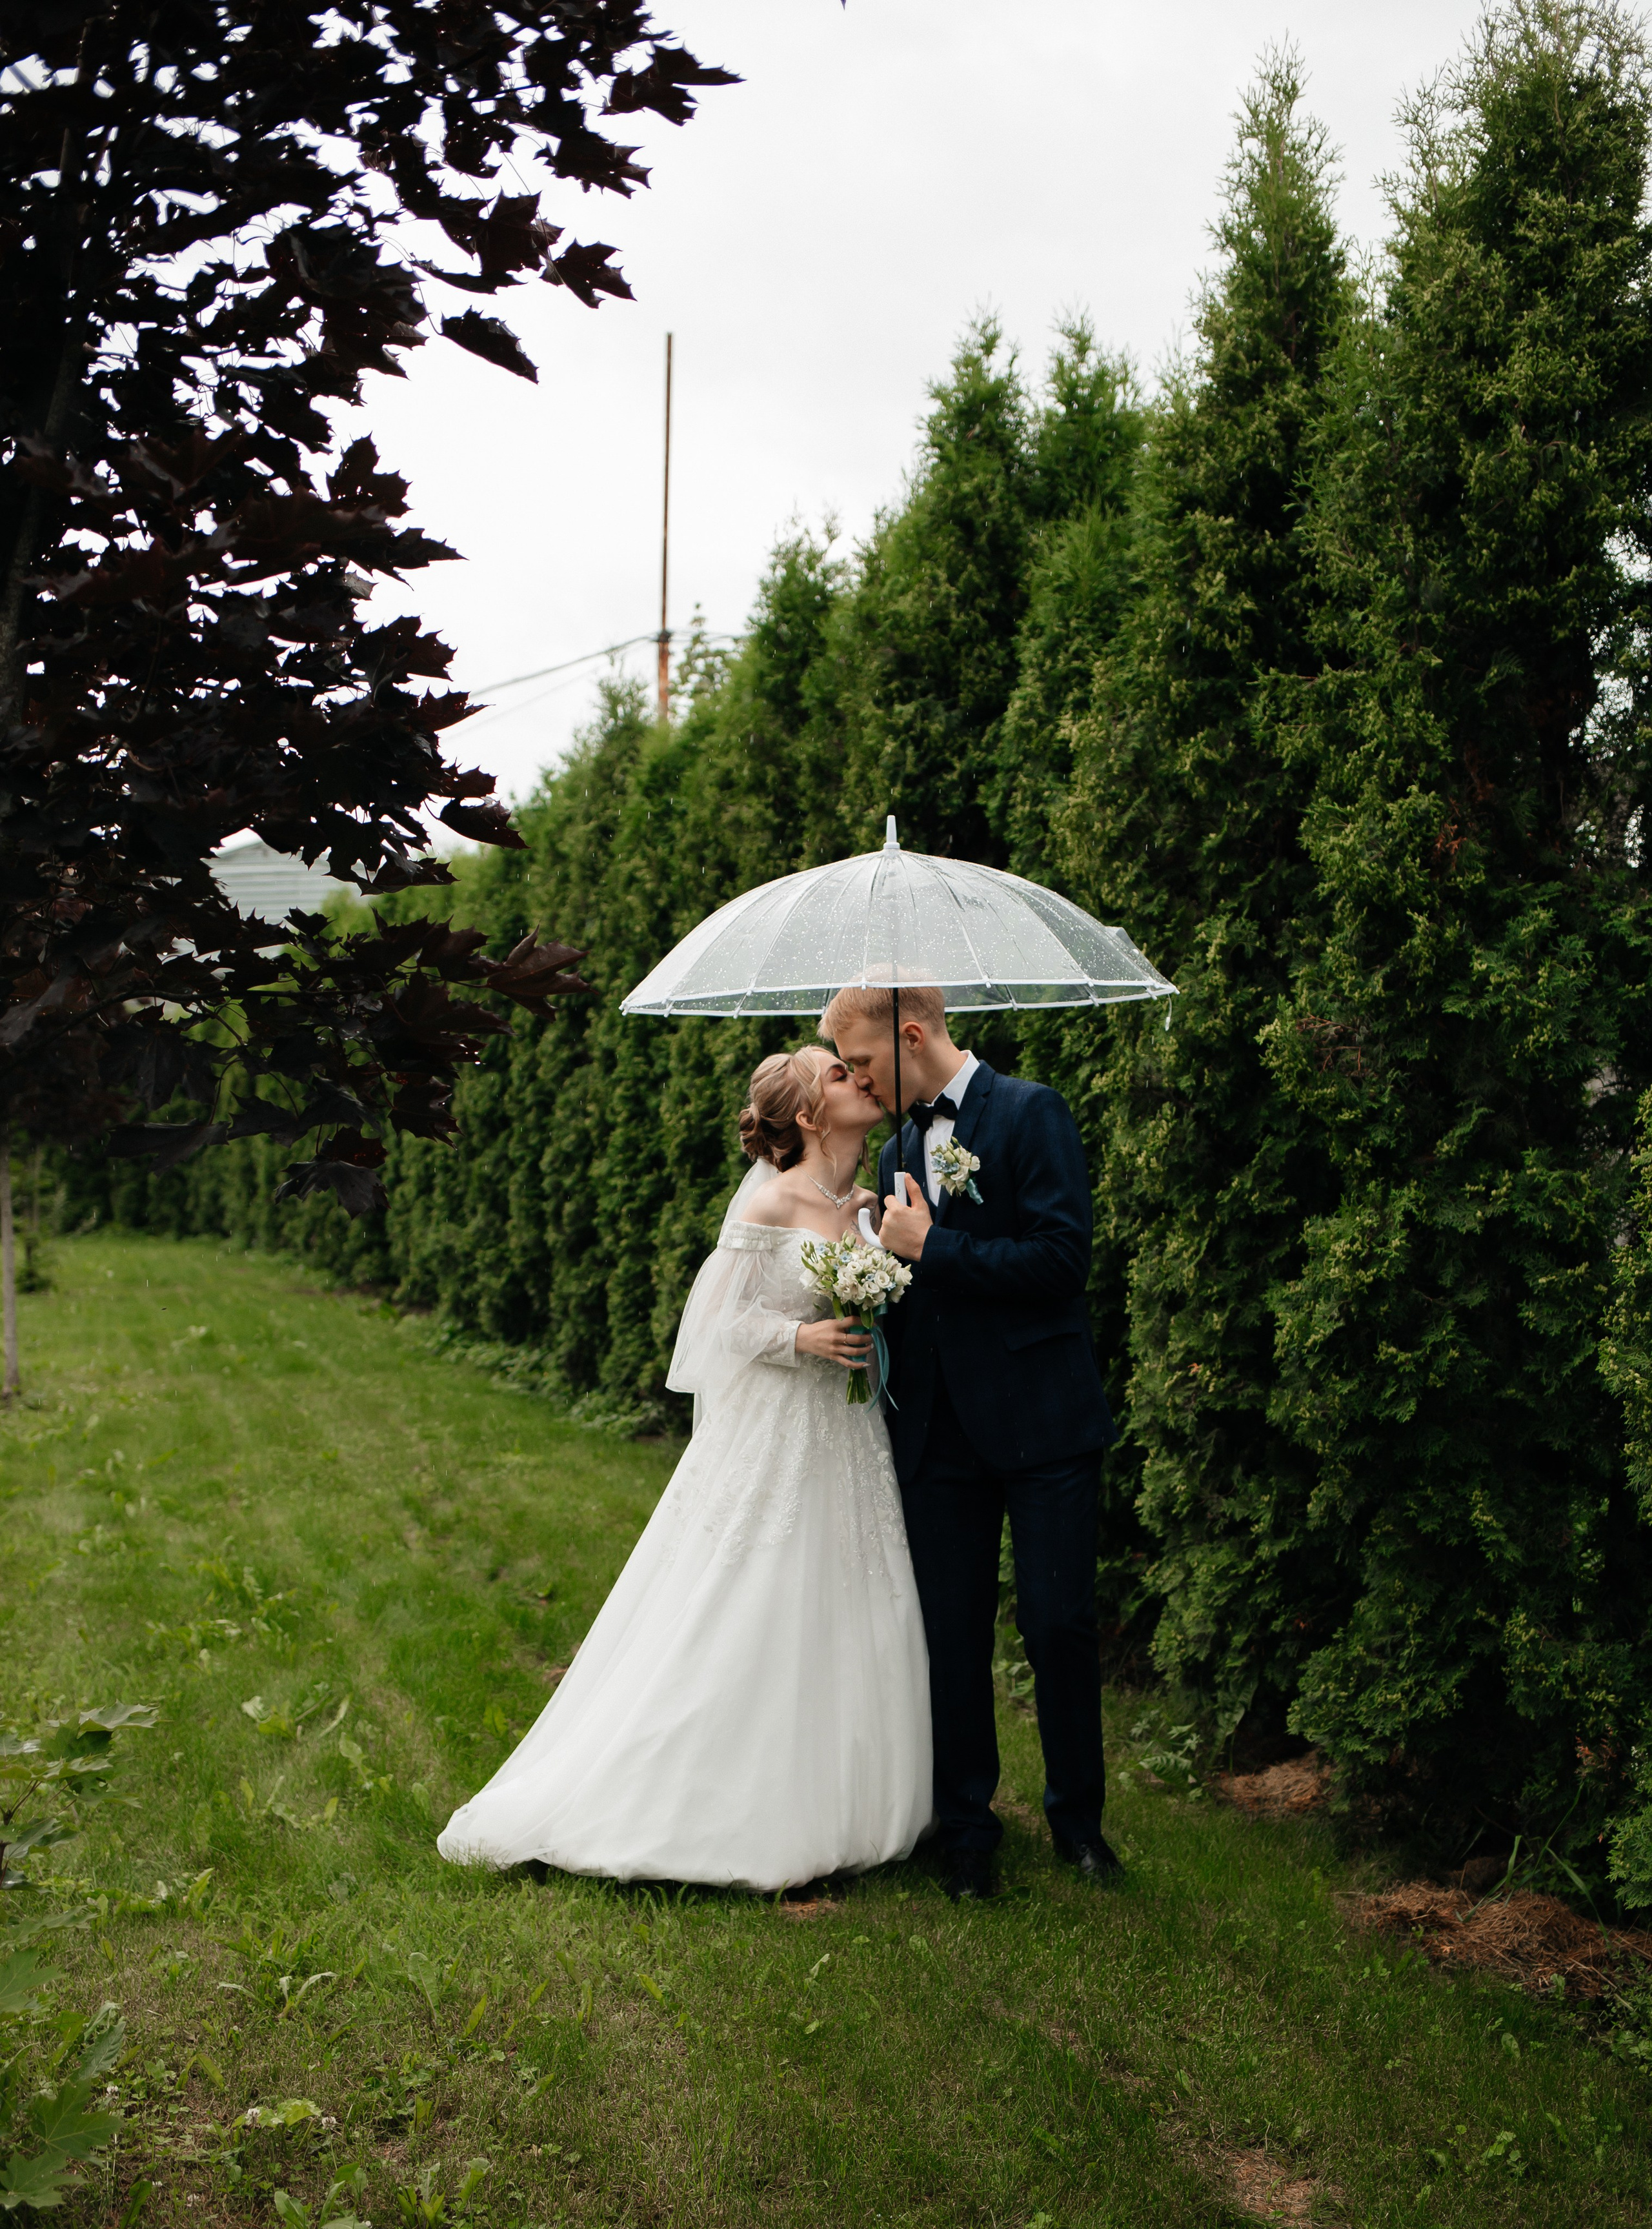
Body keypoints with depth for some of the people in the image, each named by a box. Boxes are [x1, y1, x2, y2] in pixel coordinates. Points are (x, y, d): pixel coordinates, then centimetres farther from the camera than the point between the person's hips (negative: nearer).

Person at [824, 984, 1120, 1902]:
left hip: (1042, 1421, -5)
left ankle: (1078, 1816, 22)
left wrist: (930, 1247, -14)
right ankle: (967, 1832, 22)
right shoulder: (899, 1149, 14)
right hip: (940, 1431, 6)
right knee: (953, 1636, 8)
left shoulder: (1031, 1113, -8)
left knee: (1060, 1625, 1)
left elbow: (1062, 1260, -18)